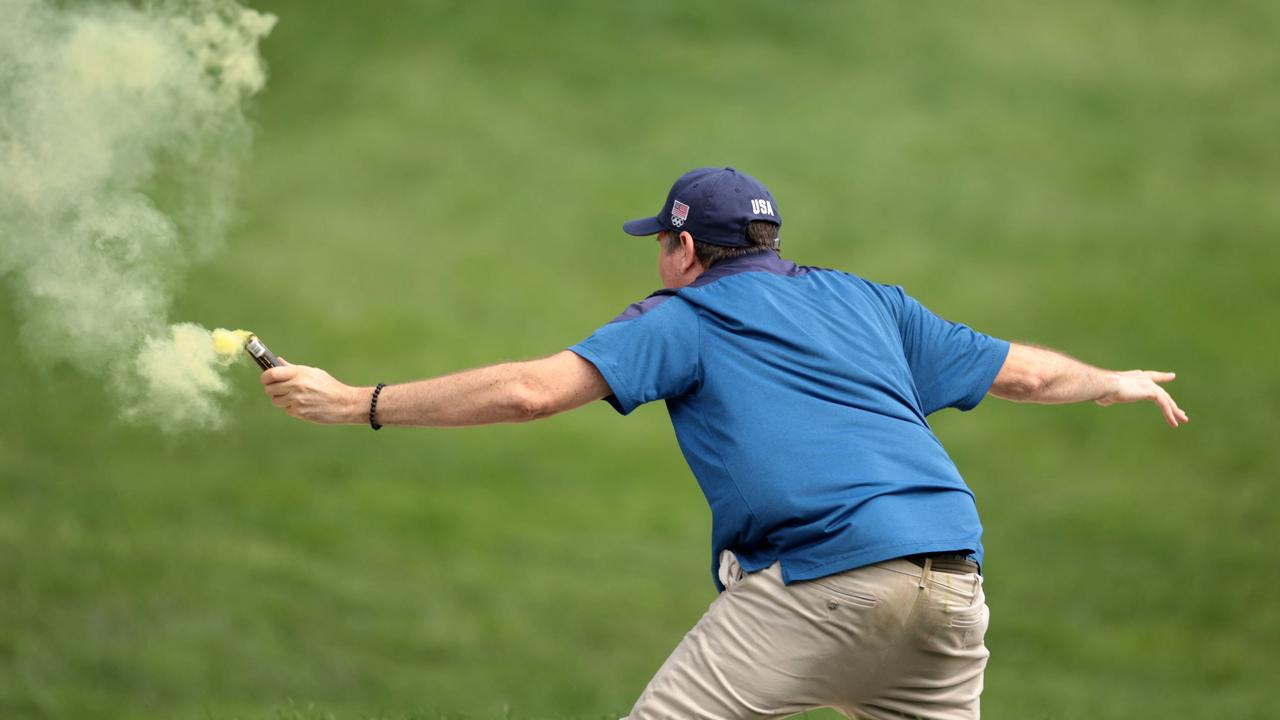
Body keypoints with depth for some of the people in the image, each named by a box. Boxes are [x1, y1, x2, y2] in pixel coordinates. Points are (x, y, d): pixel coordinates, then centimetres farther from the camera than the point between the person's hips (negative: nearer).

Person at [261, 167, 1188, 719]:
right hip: (952, 580, 6)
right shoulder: (865, 301, 25)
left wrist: (359, 403, 1)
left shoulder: (683, 318, 10)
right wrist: (1114, 383, 51)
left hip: (823, 585, -6)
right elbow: (1018, 370, 31)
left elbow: (534, 389, -2)